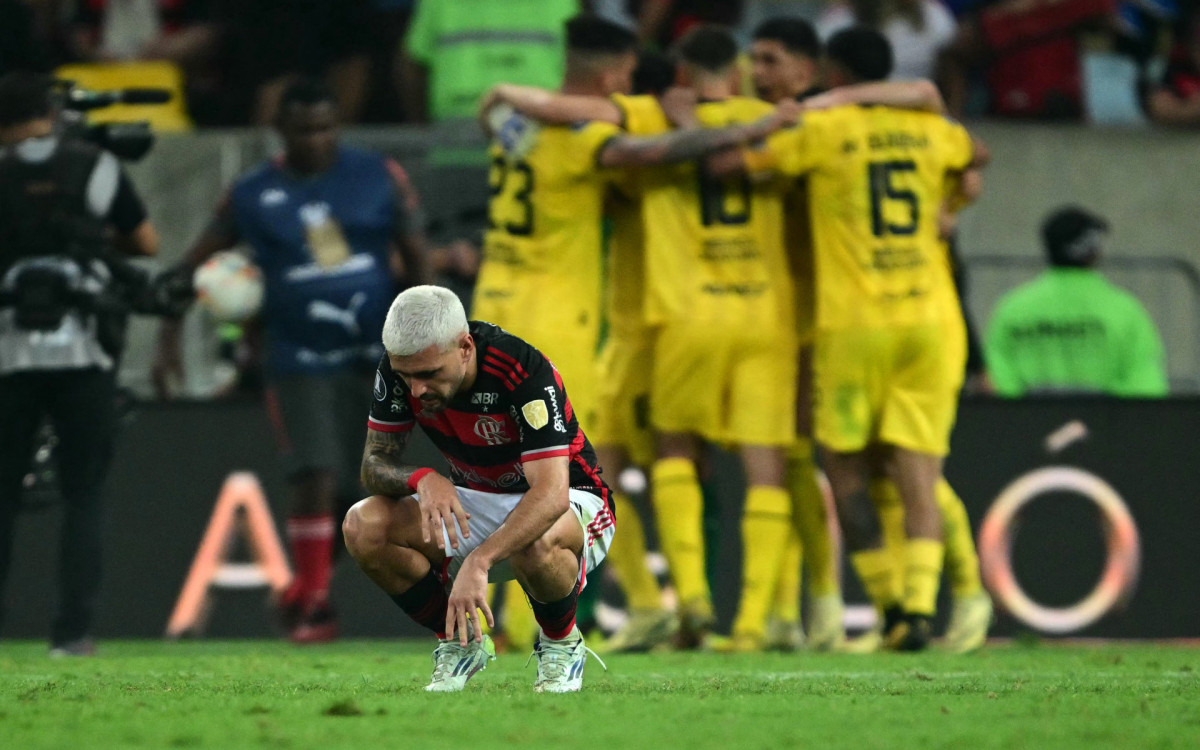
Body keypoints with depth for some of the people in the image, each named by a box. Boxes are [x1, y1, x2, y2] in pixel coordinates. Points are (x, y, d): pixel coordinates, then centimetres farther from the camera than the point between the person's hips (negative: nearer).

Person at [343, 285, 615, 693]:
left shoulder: (526, 372, -32)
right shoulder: (401, 368, -15)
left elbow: (551, 494, -40)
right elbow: (375, 462, -9)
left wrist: (478, 561, -53)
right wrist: (420, 479, -34)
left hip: (571, 502, -5)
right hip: (473, 504, 5)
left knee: (536, 543, -42)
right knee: (363, 526, -20)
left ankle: (562, 644, -8)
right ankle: (459, 643, 2)